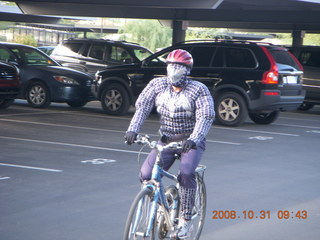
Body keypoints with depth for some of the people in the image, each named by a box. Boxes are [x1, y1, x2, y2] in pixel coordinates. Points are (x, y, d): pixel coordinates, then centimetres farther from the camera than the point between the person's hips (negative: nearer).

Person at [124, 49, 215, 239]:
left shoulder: (199, 90, -12)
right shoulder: (157, 85, -3)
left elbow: (206, 117, -21)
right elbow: (142, 107, -9)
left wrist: (194, 139, -38)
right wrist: (133, 129, -26)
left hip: (191, 142, -3)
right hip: (166, 140, 4)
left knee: (186, 173, -30)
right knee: (146, 175, -15)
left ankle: (186, 219, -15)